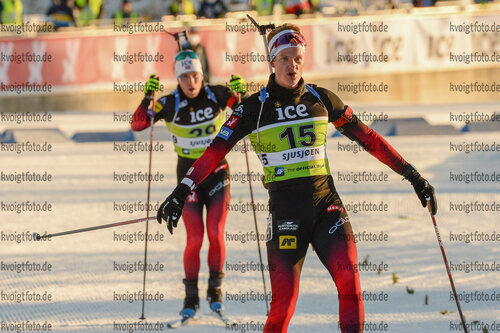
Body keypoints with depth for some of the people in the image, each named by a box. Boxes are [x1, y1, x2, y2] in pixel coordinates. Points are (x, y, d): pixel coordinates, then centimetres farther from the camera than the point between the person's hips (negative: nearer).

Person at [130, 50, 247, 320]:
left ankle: (215, 289, 9)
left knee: (216, 233, -9)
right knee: (195, 239, -7)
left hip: (218, 172, 1)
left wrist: (242, 92, -22)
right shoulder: (170, 104, -11)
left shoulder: (216, 95, -8)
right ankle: (191, 296, 8)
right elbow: (137, 125, -16)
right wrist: (148, 98, -31)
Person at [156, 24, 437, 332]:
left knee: (350, 283, -18)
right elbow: (215, 152, -4)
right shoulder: (255, 108, 0)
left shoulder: (321, 99, 6)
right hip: (285, 212, -2)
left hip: (327, 206, 2)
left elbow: (367, 138, 12)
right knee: (284, 303, -5)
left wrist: (412, 175, 13)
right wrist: (182, 192, -15)